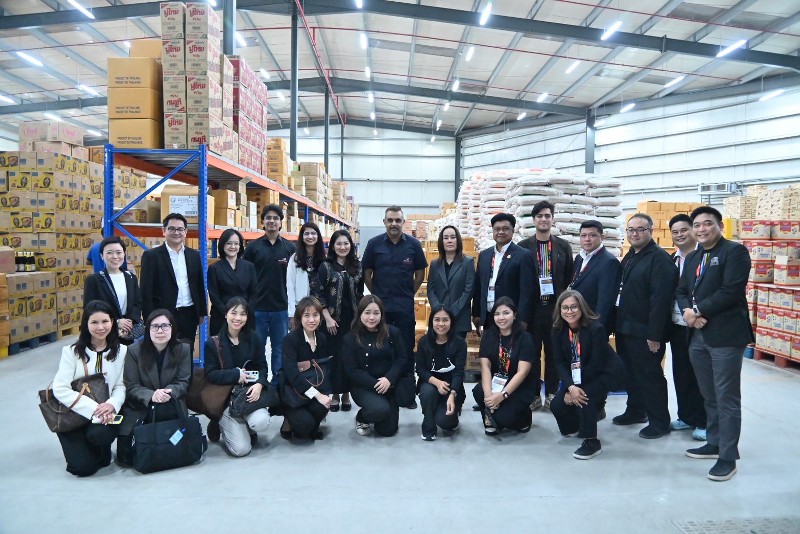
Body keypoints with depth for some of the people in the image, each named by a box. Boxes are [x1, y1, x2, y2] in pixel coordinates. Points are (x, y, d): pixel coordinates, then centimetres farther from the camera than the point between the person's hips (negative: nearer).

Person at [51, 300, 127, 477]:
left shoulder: (121, 351, 1)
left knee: (99, 434, -32)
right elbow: (60, 389, -14)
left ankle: (103, 452, 6)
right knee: (82, 467, -16)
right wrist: (93, 408, -23)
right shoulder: (72, 351, -7)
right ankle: (81, 449, 22)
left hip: (106, 412, 1)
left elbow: (122, 385, -2)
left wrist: (112, 404, -24)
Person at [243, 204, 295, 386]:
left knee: (280, 350, 8)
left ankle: (277, 385, 20)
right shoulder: (253, 247, 3)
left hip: (281, 309, 1)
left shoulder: (290, 248, 5)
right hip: (257, 308, -1)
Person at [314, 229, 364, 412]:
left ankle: (346, 394, 17)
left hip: (352, 319, 3)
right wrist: (328, 318, -12)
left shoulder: (357, 266, 6)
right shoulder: (325, 266, -3)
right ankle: (335, 394, 15)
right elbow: (318, 294, -6)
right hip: (333, 320, -2)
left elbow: (360, 294, 11)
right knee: (334, 356, 3)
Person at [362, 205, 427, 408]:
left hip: (405, 307, 0)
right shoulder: (374, 244, -1)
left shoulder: (413, 244, -1)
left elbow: (420, 273, 8)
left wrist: (409, 293, 7)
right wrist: (377, 295, 6)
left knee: (406, 350, 5)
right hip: (380, 306, 0)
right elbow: (366, 273, 6)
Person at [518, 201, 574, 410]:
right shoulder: (523, 247, 1)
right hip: (531, 308, -1)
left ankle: (552, 394, 19)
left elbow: (569, 279, 6)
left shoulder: (563, 246, 5)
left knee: (554, 352, 7)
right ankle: (533, 395, 15)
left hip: (555, 308, 1)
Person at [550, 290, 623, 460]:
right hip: (576, 375, 6)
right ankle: (574, 426, 24)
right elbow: (560, 362, -11)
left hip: (604, 371, -5)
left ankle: (592, 442, -9)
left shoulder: (595, 328, -27)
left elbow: (596, 364, -25)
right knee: (557, 405, -9)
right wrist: (570, 387, -26)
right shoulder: (558, 329, -12)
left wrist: (577, 388, -21)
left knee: (584, 398, -29)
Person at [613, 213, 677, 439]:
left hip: (645, 332, -9)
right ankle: (635, 411, 33)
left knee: (650, 375, 1)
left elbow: (660, 299, -21)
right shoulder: (629, 257, 14)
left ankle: (660, 421, 13)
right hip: (625, 328, 9)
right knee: (631, 372, 18)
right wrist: (618, 325, 14)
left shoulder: (659, 259, -15)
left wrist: (654, 334, -23)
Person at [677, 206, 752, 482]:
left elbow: (730, 291, -17)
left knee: (727, 398, -2)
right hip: (697, 336, 8)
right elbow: (682, 291, 13)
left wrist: (698, 311, -14)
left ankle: (728, 457, 7)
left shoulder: (735, 252, -7)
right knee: (710, 396, 17)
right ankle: (715, 444, 30)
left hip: (725, 335, -7)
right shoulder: (692, 258, 17)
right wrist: (688, 311, -8)